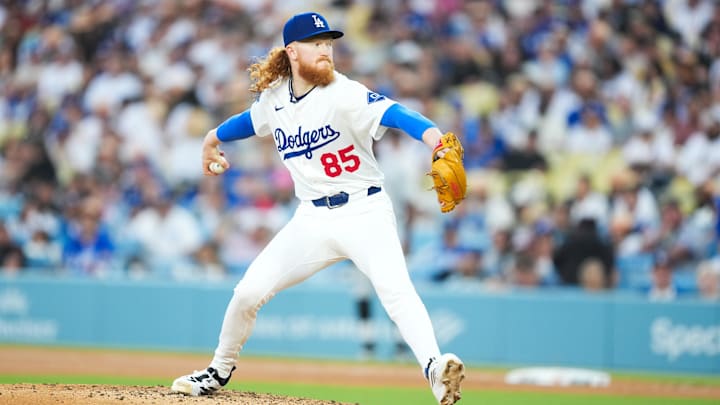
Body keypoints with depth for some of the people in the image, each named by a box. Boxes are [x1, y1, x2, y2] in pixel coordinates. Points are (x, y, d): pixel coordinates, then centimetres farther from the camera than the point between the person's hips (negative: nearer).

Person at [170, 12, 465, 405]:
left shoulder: (344, 94, -16)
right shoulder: (273, 98, 2)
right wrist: (214, 137, 44)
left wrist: (435, 139, -52)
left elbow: (392, 113, -34)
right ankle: (220, 371, 30)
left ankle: (435, 368, -43)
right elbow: (253, 119, 26)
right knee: (248, 292, 6)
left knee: (394, 288, -29)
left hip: (364, 212, -5)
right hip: (312, 218, 5)